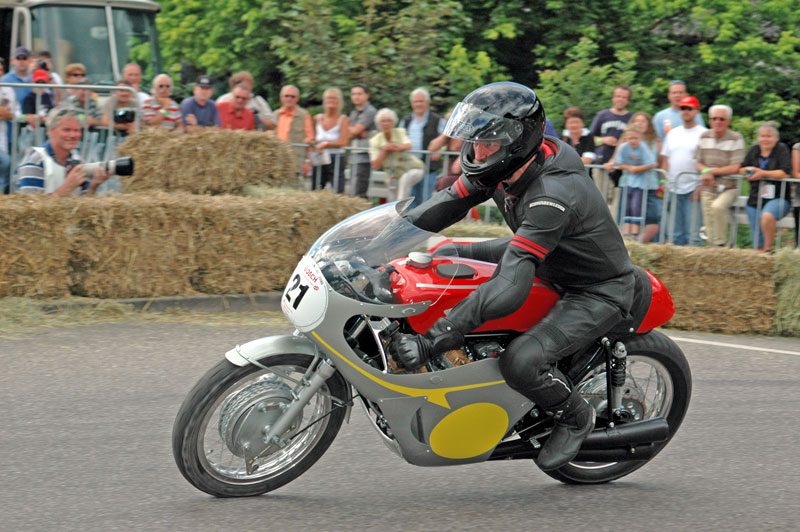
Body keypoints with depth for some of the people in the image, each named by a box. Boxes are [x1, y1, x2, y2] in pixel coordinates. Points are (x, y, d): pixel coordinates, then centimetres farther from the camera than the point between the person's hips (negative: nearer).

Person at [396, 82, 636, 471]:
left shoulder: (554, 196, -38)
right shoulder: (502, 164, -12)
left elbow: (511, 288, -45)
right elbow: (451, 202, 4)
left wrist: (434, 339, -48)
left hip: (599, 292, -9)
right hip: (551, 262, 9)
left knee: (520, 363, -29)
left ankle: (575, 416, 1)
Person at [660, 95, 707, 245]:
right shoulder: (673, 133, 16)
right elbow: (666, 159, 18)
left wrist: (701, 187, -15)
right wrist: (664, 181, 7)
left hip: (693, 188, -6)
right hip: (673, 188, 6)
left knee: (692, 231, -10)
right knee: (676, 232, 8)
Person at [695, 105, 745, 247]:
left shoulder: (736, 138, -7)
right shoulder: (705, 137, 8)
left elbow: (735, 168, -12)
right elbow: (698, 164, 10)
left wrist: (711, 171, -12)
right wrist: (706, 171, -13)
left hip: (728, 189, -4)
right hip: (708, 190, 5)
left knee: (717, 207, -34)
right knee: (710, 234, -1)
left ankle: (721, 244, -25)